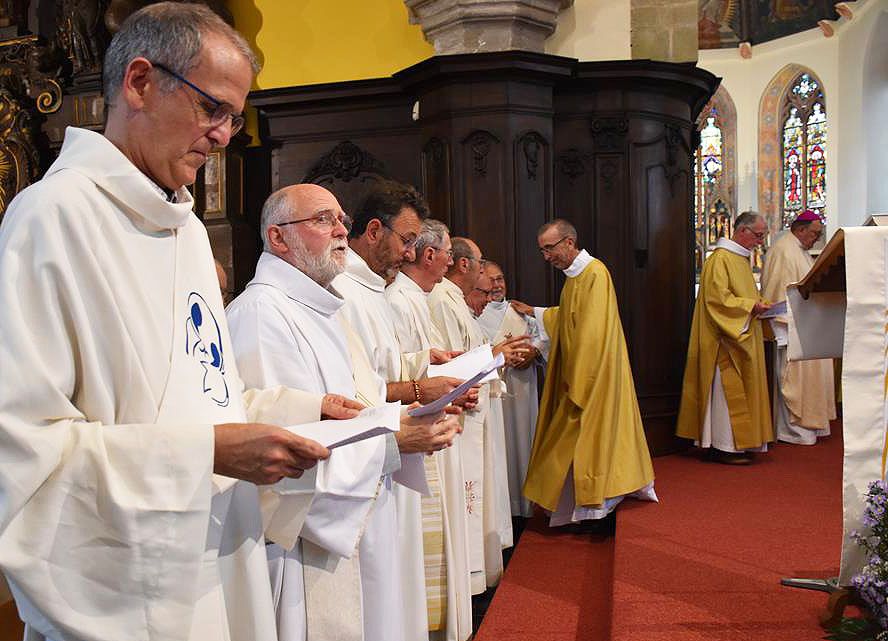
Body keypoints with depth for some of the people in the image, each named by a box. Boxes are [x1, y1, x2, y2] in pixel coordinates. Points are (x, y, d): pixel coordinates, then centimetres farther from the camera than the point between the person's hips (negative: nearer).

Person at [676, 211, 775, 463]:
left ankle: (739, 443, 18)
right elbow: (717, 298, -21)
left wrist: (759, 304, 8)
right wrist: (750, 306, -22)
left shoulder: (741, 258, 18)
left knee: (738, 390, 11)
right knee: (727, 389, -7)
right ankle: (724, 447, -1)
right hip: (726, 340, -10)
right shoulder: (720, 259, -13)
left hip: (744, 337, 10)